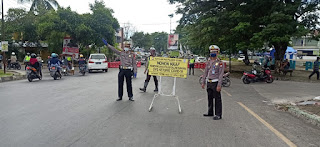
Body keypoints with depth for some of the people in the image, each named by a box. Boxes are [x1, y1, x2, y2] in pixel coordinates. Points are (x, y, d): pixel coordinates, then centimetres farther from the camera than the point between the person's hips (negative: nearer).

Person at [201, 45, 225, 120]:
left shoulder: (220, 63, -8)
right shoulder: (208, 62, 11)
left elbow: (221, 75, -14)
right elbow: (205, 73, 16)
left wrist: (219, 85, -19)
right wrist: (203, 82, 13)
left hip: (215, 83, -6)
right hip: (209, 83, 7)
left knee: (217, 99, -1)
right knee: (210, 98, 15)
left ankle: (218, 115, 6)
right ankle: (210, 112, 27)